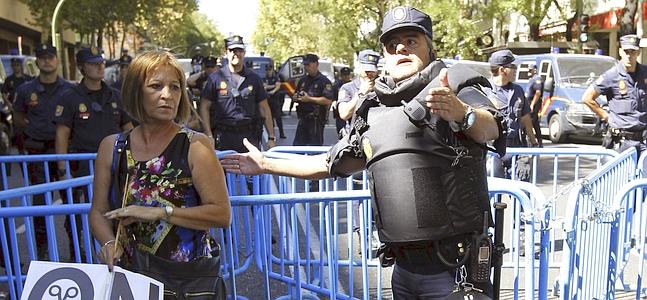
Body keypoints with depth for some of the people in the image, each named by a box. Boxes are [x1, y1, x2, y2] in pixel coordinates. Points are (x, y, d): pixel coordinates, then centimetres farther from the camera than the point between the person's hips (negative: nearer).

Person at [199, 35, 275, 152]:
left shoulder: (254, 78, 11)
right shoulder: (215, 78, 4)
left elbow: (264, 109, 11)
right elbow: (204, 107, 3)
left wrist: (271, 137, 6)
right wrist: (209, 135, -6)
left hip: (250, 136, 2)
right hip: (224, 137, -2)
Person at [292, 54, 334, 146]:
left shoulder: (324, 81, -8)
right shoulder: (303, 80, 15)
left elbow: (328, 100, -18)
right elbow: (296, 94, 27)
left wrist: (309, 99, -18)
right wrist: (296, 97, 1)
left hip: (316, 120, -7)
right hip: (303, 118, 7)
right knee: (297, 145, 11)